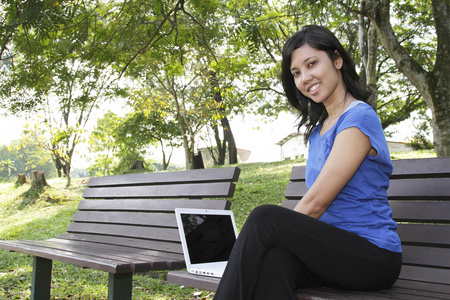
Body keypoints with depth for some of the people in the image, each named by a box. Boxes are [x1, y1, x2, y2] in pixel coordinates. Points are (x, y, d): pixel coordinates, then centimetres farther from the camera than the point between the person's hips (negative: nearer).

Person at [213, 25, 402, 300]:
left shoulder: (358, 118, -11)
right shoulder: (319, 127, 16)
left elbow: (315, 204, -16)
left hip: (374, 256, -6)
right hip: (331, 249, 6)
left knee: (265, 218, -26)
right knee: (272, 260, -28)